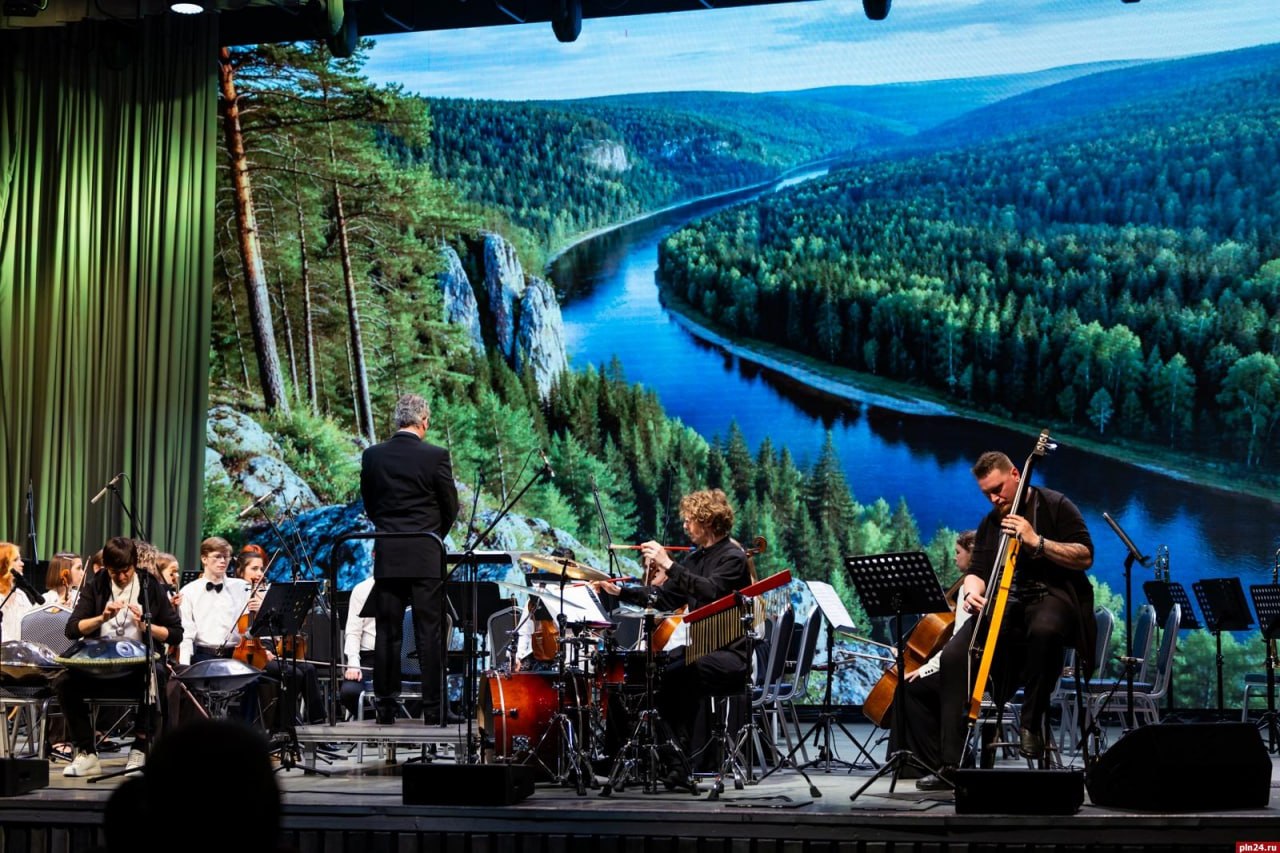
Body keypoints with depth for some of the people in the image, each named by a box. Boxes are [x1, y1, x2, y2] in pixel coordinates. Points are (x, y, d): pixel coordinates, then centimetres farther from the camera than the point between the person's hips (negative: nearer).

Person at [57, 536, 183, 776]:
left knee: (153, 682, -36)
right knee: (64, 683, -25)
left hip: (139, 665, -2)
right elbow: (72, 630, -2)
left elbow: (176, 633, 1)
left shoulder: (151, 589, 3)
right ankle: (86, 754, -13)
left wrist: (145, 625, -15)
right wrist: (102, 618, -17)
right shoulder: (95, 587, 7)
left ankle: (140, 750, -16)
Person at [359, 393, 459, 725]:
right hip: (426, 555, -3)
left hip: (387, 555, 3)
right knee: (430, 634, 1)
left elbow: (369, 505, 10)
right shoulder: (436, 456, -8)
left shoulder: (372, 456, 1)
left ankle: (385, 707, 8)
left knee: (387, 635, 7)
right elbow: (451, 507, 0)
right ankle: (433, 708, 1)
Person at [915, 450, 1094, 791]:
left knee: (1044, 630, -44)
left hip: (1051, 596, -5)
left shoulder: (1055, 505, 2)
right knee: (954, 655, -20)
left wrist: (1036, 541, -17)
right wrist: (972, 591, -10)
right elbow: (977, 571, 15)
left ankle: (1032, 722, -24)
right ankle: (952, 763, -20)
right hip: (1004, 603, 5)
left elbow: (1085, 556, -6)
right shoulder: (991, 523, 19)